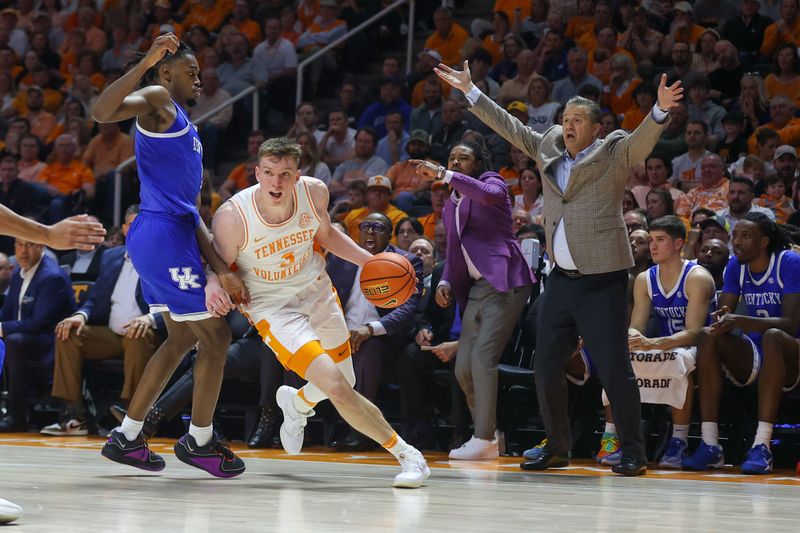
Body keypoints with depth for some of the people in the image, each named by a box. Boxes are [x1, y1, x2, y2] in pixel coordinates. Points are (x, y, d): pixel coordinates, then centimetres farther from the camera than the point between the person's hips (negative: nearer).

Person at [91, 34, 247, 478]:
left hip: (172, 233, 10)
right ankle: (199, 441, 10)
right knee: (216, 338, -2)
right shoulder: (158, 100, -5)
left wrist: (220, 269, 14)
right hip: (163, 235, -10)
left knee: (182, 339, 19)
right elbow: (102, 112, -27)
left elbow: (191, 211, 21)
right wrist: (145, 63, -32)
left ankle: (126, 437, 23)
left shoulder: (184, 127, 23)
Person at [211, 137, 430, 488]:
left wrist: (369, 261, -3)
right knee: (337, 389, -19)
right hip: (273, 307, -5)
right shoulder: (231, 218, -28)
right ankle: (405, 454, -3)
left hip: (316, 291, 5)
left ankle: (297, 402, 51)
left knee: (344, 384, 16)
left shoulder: (315, 193, -16)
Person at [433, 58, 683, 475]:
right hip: (560, 279, 6)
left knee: (614, 368, -7)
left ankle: (632, 452, 1)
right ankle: (557, 448, 21)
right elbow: (509, 127, 21)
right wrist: (469, 91, 20)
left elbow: (644, 138, -19)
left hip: (602, 280, -6)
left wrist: (660, 111, -39)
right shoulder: (548, 149, 14)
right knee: (546, 367, 7)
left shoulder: (615, 154, -1)